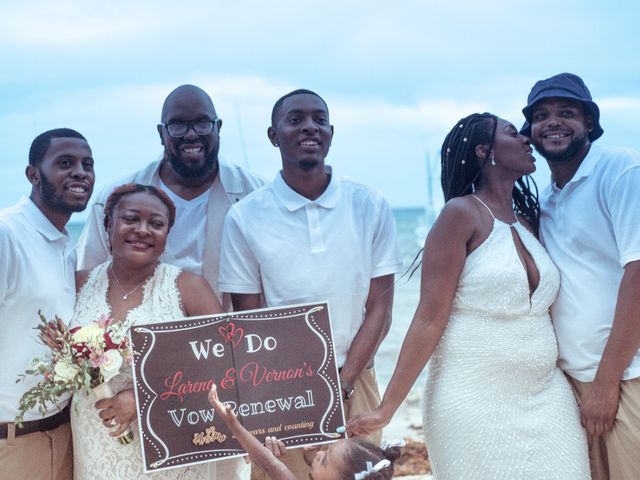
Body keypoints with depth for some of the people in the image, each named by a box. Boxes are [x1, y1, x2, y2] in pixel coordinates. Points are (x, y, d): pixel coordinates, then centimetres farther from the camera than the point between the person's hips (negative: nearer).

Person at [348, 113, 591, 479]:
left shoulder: (529, 223, 12)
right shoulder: (462, 214, -8)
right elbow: (430, 319, -11)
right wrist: (387, 409, -14)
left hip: (547, 398, 6)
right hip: (475, 403, -6)